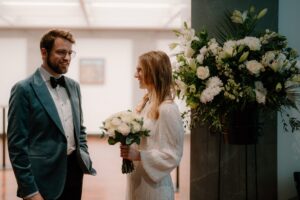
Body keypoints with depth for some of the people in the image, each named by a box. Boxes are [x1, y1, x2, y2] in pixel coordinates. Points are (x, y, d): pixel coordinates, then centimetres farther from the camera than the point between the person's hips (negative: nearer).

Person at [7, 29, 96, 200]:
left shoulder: (73, 86, 9)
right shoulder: (24, 89, -10)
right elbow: (17, 144, -12)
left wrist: (85, 159, 6)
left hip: (75, 171, 6)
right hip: (45, 178, -6)